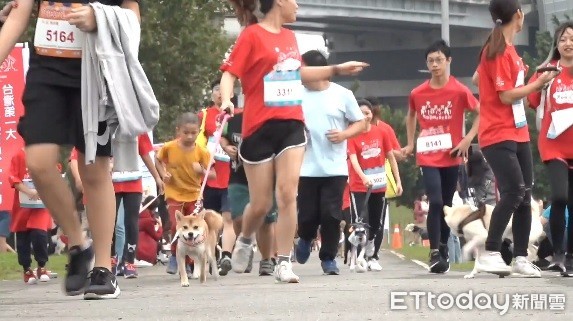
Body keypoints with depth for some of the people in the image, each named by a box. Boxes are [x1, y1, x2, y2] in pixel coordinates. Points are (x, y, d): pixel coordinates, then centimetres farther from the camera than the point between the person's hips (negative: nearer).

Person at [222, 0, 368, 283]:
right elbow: (229, 73, -12)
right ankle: (245, 241, 34)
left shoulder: (289, 37, 13)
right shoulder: (251, 36, -7)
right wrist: (226, 100, -31)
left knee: (287, 194, -9)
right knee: (261, 203, 3)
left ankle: (284, 263, -3)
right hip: (259, 128, -5)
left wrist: (337, 70, 33)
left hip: (291, 126, 5)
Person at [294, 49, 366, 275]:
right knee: (307, 215, 1)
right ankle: (306, 239, 34)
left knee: (331, 215, -4)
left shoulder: (342, 95, 1)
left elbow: (361, 123, 7)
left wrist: (344, 134, -12)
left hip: (335, 169, -1)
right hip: (306, 169, 1)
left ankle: (328, 258, 10)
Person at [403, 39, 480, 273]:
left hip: (451, 156, 0)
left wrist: (468, 139, -10)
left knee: (446, 205, 10)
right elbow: (411, 116, 21)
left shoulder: (460, 91, -8)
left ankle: (443, 250, 24)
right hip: (427, 157, 0)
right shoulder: (417, 93, 0)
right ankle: (434, 253, -13)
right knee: (435, 202, -16)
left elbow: (481, 113, -2)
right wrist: (410, 143, 15)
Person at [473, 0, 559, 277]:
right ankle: (489, 254, -11)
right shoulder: (498, 51, -15)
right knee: (514, 191, -17)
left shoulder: (505, 49, 12)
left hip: (517, 134, 9)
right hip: (498, 136, -9)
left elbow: (478, 78, 23)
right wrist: (538, 83, -10)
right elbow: (507, 96, -17)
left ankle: (520, 258, 8)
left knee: (524, 195, 6)